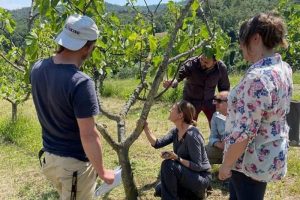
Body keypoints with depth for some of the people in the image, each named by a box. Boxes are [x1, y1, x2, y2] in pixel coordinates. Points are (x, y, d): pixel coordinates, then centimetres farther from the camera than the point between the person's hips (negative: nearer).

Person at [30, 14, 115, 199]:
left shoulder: (37, 68, -7)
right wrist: (102, 171, -12)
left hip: (49, 156, 7)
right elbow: (88, 136, -25)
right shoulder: (81, 82, -29)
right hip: (75, 163, -7)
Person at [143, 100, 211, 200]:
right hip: (188, 174, 9)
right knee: (160, 190, 12)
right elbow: (158, 143, -5)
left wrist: (177, 158, -34)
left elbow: (198, 166, -25)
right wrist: (145, 128, -12)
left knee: (168, 164, -28)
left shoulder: (192, 135, -27)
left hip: (201, 178, -9)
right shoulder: (176, 131, 0)